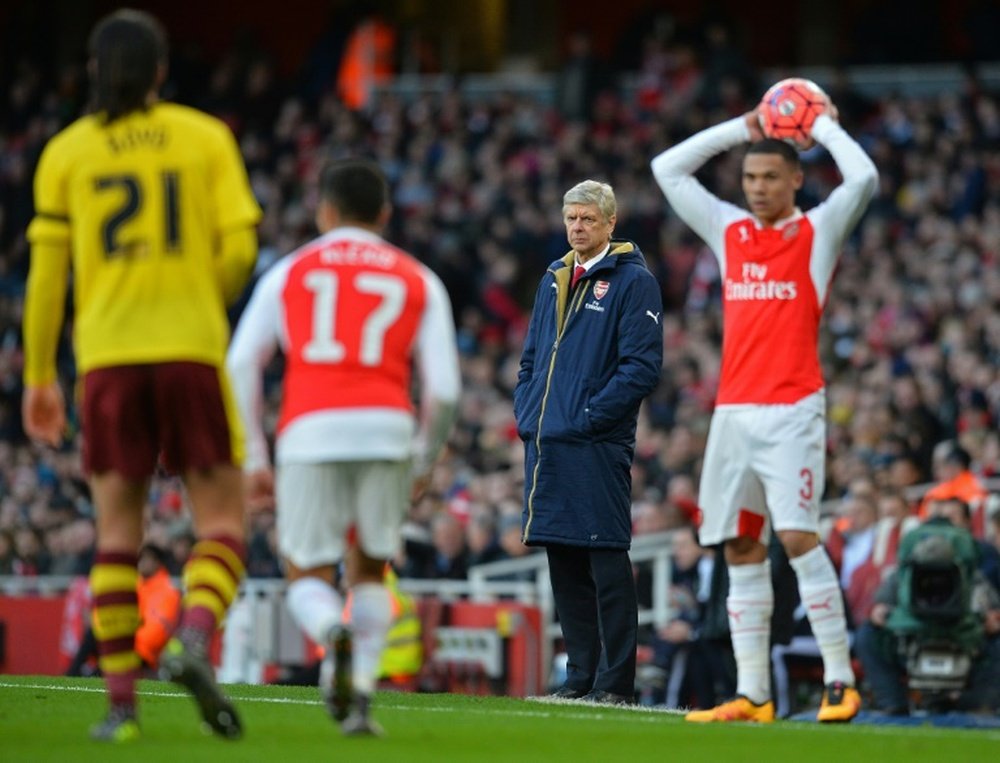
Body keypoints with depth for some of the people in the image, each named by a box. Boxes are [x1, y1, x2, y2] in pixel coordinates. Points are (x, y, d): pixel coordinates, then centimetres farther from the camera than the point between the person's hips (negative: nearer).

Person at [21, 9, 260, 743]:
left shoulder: (66, 151, 7)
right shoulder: (206, 137, 6)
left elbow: (47, 270, 4)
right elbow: (239, 246, -1)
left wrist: (39, 376, 10)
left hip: (107, 357, 1)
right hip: (191, 351, -1)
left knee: (118, 533, 7)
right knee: (222, 522, 5)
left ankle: (121, 701, 0)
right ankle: (194, 641, -23)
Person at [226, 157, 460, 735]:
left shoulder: (290, 273, 19)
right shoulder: (418, 281, 18)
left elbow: (241, 366, 9)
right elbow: (444, 389, 10)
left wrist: (254, 459, 14)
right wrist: (425, 463, 24)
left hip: (309, 433, -1)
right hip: (386, 428, 1)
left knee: (308, 577, 11)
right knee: (369, 570, 20)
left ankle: (334, 634, -24)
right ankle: (360, 697, 4)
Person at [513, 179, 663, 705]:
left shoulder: (633, 282, -4)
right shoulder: (553, 280, 18)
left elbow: (642, 366, -11)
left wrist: (588, 417, -15)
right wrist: (525, 412, 9)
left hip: (597, 447, -7)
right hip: (545, 445, 7)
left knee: (606, 562, -7)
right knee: (564, 563, 9)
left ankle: (616, 681, -4)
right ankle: (581, 673, 14)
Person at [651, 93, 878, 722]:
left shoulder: (818, 232, 3)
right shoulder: (729, 230, 16)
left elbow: (864, 179, -13)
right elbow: (667, 169, 20)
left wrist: (824, 126, 1)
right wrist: (740, 129, 17)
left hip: (791, 408, -5)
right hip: (732, 409, 5)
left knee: (798, 535, -15)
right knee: (741, 550, 2)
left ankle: (840, 679, -10)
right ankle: (753, 695, 3)